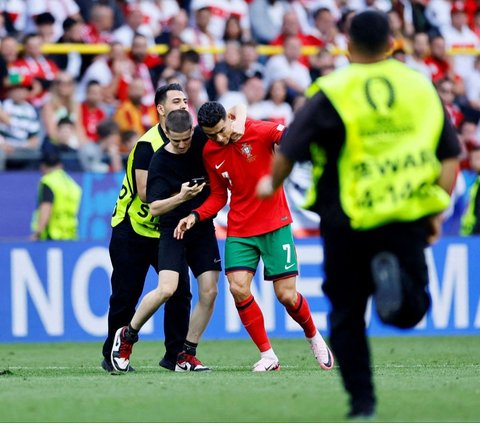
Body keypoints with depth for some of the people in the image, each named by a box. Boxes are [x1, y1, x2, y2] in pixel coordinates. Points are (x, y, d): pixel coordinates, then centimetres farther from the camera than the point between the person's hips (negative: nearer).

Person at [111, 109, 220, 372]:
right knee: (166, 289, -21)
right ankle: (127, 336, 2)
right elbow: (154, 208, -16)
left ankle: (187, 356, 6)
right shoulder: (160, 161, -13)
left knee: (209, 292, -5)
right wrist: (181, 197, -31)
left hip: (203, 228, 4)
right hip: (173, 230, -4)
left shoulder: (202, 138, -4)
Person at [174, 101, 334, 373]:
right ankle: (268, 355, 0)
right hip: (239, 230, 4)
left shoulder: (257, 131, -12)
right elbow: (218, 196, 11)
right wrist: (195, 216, -4)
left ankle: (314, 337, 28)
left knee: (286, 295, -3)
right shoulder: (210, 154, 2)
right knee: (238, 288, -14)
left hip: (275, 225, -4)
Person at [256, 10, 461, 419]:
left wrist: (271, 185, 16)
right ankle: (394, 275, -28)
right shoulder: (422, 86, 6)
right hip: (408, 215, 1)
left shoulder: (332, 92, -4)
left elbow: (289, 152, -4)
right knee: (409, 312, 6)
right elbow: (450, 157, 7)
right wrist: (437, 212, 13)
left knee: (347, 316, 13)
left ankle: (362, 400, 7)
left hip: (347, 219, -1)